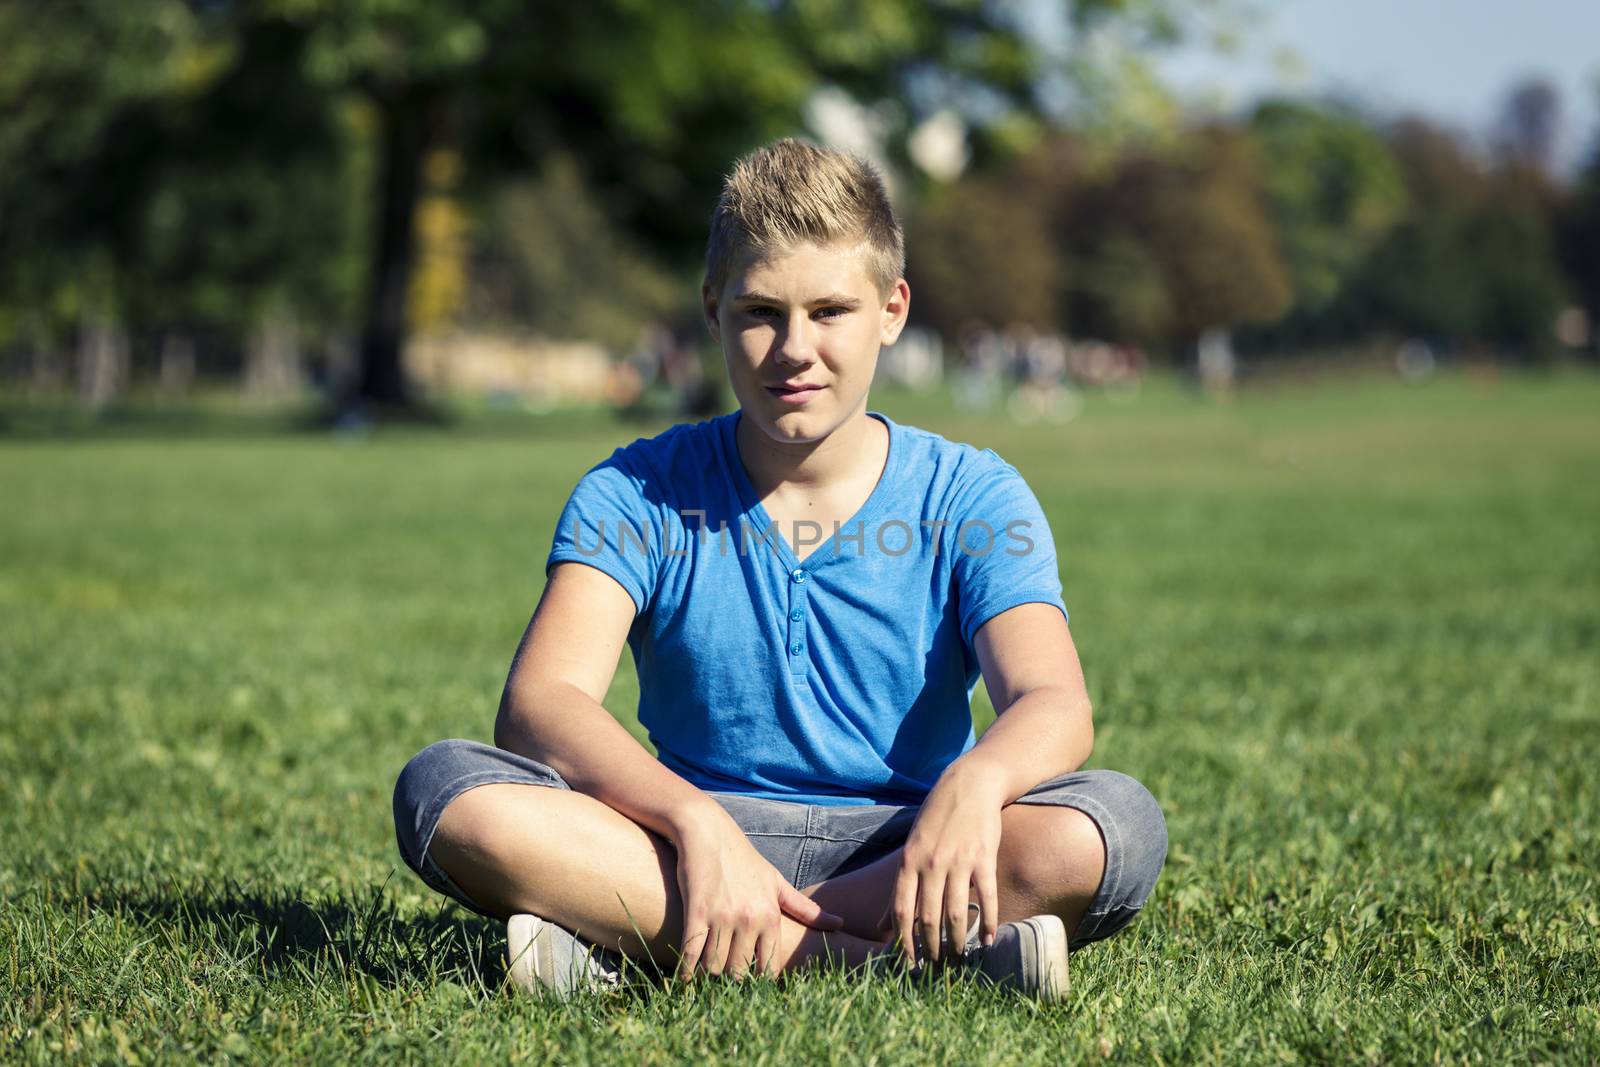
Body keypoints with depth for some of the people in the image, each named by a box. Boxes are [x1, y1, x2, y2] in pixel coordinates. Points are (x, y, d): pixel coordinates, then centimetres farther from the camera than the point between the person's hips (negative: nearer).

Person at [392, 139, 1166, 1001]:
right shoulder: (638, 496, 2)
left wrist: (975, 782, -39)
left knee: (1116, 826, -31)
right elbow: (538, 702, -14)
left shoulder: (970, 499, 2)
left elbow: (1051, 704, -13)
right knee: (445, 791, -26)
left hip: (896, 848, 0)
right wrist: (696, 824, -34)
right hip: (692, 840, 0)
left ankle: (629, 941, -27)